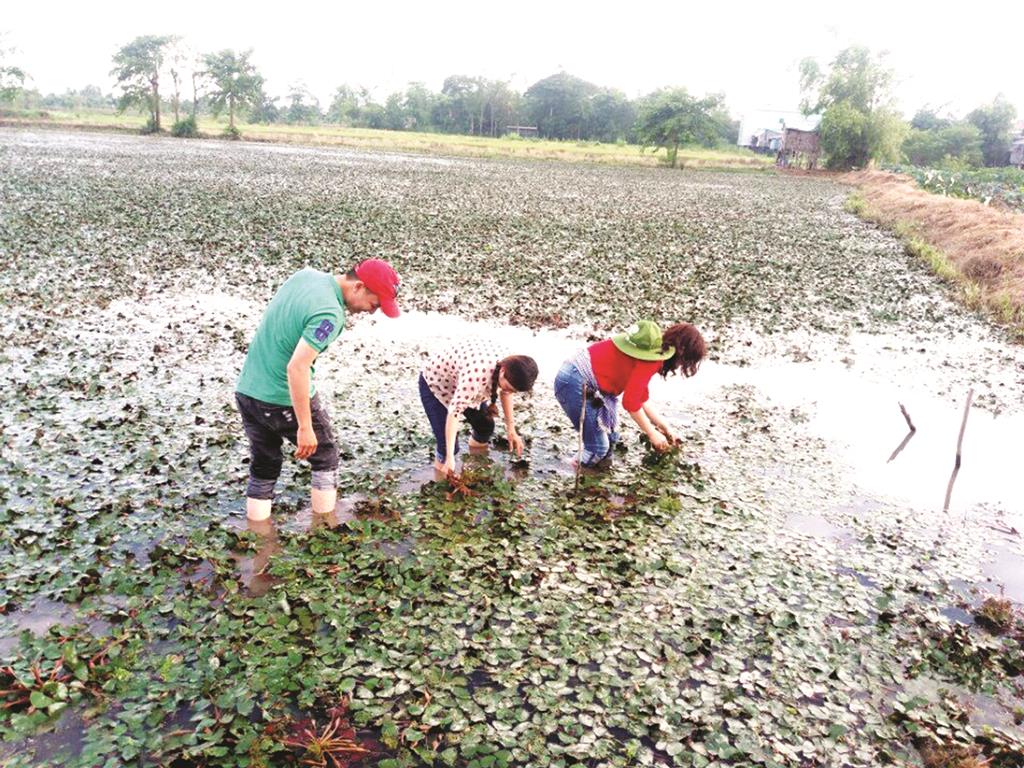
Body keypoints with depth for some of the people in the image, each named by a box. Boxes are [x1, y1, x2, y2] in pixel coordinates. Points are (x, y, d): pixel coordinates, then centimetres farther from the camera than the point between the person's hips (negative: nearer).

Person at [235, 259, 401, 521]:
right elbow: (297, 367, -30)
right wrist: (305, 427, -25)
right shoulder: (330, 314, -24)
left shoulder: (306, 273, 3)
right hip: (284, 401, -8)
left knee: (263, 467, 19)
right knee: (325, 458, 15)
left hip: (246, 390, 8)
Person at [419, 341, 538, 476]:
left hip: (461, 381, 7)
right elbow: (454, 412, -46)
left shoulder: (507, 364, -20)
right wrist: (450, 458, -50)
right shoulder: (476, 376, -45)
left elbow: (505, 393, 2)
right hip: (435, 382, -7)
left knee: (486, 425, 10)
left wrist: (511, 430, 0)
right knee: (447, 444, -15)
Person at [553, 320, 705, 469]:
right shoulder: (652, 359, -19)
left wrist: (665, 428, 19)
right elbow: (630, 401, -20)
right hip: (575, 383, -10)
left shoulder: (655, 348, 12)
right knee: (598, 446, -4)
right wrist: (652, 434, -7)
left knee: (611, 438, 16)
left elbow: (640, 397, 18)